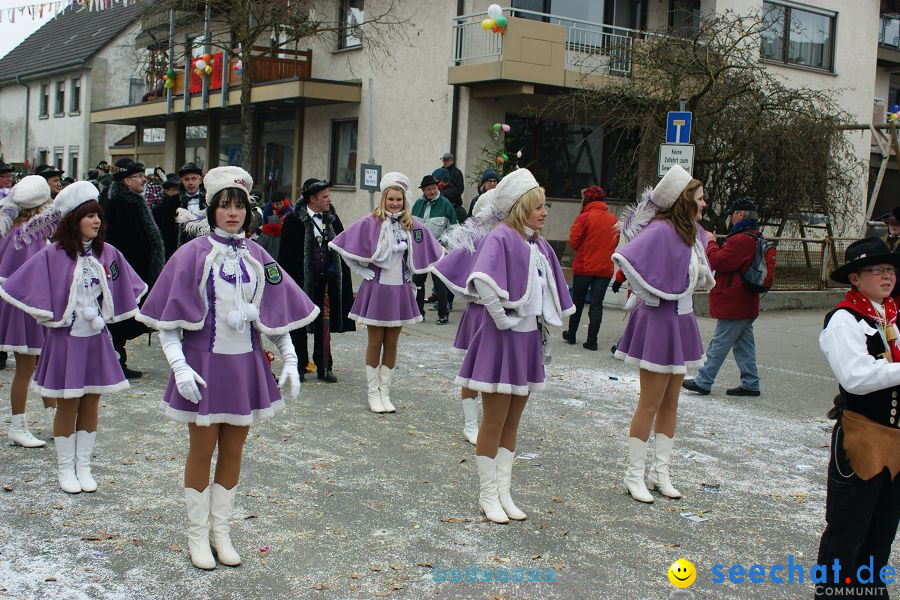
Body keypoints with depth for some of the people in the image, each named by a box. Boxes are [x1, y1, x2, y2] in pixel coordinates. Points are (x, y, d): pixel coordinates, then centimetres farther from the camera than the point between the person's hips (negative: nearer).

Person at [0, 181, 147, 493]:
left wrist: (104, 317, 7)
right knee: (67, 406, 6)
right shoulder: (52, 255, -12)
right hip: (66, 340, -3)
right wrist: (53, 320, -1)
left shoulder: (107, 253, 0)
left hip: (97, 340, 3)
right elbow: (32, 291, -7)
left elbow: (123, 291, 12)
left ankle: (83, 467, 22)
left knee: (91, 405, 10)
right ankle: (65, 468, 20)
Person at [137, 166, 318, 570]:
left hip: (245, 364, 4)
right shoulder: (193, 254, -8)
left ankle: (220, 530, 25)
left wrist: (289, 361, 4)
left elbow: (277, 312, 9)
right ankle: (197, 534, 21)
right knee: (201, 451, 7)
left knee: (233, 451, 11)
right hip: (204, 364, -4)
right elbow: (167, 317, -9)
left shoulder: (256, 257, 4)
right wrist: (179, 366, -19)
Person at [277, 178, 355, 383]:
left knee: (324, 325, 7)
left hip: (326, 281, 4)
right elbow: (286, 254, -7)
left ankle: (324, 367, 15)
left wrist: (342, 279, 5)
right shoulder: (294, 220, -7)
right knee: (299, 326, 6)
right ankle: (299, 367, 16)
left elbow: (341, 250, 11)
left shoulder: (332, 220, 8)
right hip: (301, 280, -3)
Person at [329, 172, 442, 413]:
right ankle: (373, 394, 14)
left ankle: (385, 393, 18)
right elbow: (346, 246, -9)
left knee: (391, 344, 9)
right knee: (375, 342, 5)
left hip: (400, 291, 3)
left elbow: (427, 254, 15)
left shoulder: (412, 225, 2)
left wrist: (407, 275, 10)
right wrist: (367, 272, -5)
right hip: (376, 289, -3)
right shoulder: (371, 222, -9)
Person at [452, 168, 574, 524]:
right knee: (494, 422, 2)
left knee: (512, 422, 14)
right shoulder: (502, 237, -15)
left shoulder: (539, 245, 10)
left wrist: (544, 323, 14)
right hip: (503, 339, -8)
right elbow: (482, 279, -31)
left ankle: (504, 493, 23)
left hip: (529, 340, 8)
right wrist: (501, 318, -22)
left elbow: (550, 288, 23)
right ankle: (488, 496, 13)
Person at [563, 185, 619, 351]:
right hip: (605, 268, 3)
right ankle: (592, 340, 1)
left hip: (584, 267, -3)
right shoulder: (613, 220, 2)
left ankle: (571, 334, 23)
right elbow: (615, 243, 10)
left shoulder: (584, 217, -12)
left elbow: (573, 241, -10)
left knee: (578, 301, 13)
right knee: (597, 304, 5)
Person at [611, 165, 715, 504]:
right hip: (659, 320, -8)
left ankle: (661, 472, 24)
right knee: (650, 404, -1)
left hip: (681, 320, 9)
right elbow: (627, 258, -30)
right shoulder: (661, 231, -19)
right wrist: (649, 295, -16)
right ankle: (634, 476, 11)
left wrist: (703, 277, 0)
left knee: (670, 403, 14)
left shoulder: (693, 233, 8)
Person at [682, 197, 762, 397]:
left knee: (719, 344, -4)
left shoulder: (741, 239, -20)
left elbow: (718, 261, -19)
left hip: (733, 304, -10)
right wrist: (715, 244, 11)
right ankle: (750, 383, 15)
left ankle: (703, 381, 1)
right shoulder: (755, 238, 15)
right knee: (744, 344, 13)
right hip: (746, 304, 10)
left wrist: (711, 243, -4)